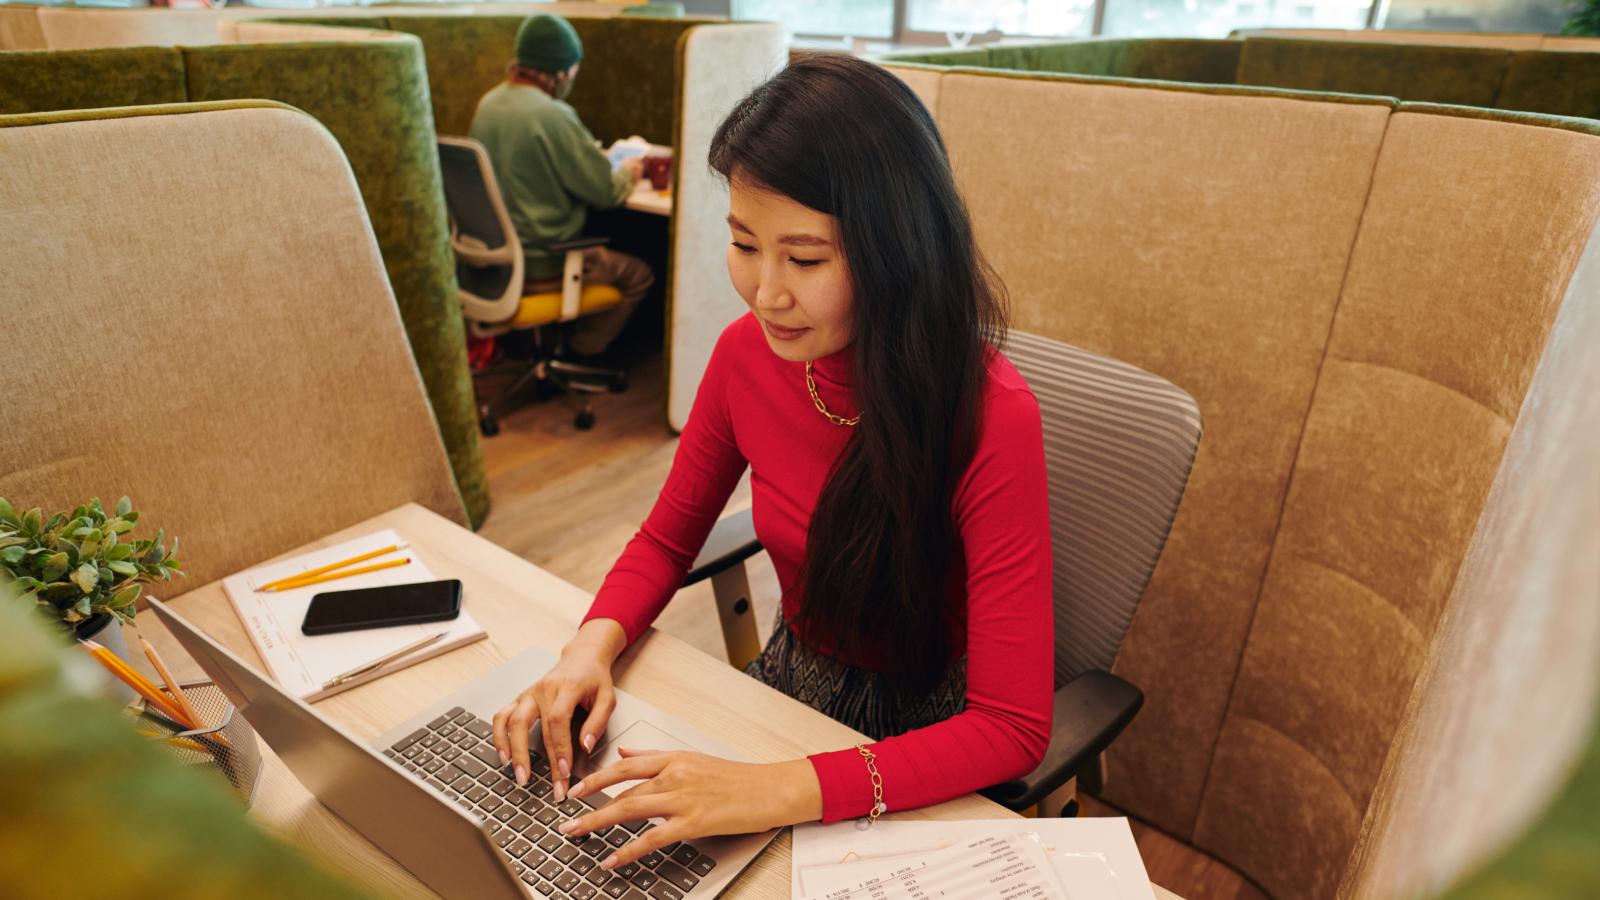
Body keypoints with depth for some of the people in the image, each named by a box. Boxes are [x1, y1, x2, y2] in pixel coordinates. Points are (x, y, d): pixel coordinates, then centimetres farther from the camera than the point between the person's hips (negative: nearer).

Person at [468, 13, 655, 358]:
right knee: (638, 274, 9)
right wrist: (627, 173, 6)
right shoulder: (552, 115, -22)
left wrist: (608, 166, 13)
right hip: (540, 263, -8)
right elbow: (606, 191, -16)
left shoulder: (489, 102, 2)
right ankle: (581, 353, 15)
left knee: (600, 247, 30)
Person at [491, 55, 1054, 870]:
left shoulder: (991, 419, -29)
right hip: (791, 681, 4)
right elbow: (666, 541, 2)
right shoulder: (746, 353, -13)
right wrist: (593, 644, -18)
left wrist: (779, 791, -36)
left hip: (923, 733, -4)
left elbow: (1014, 728, -26)